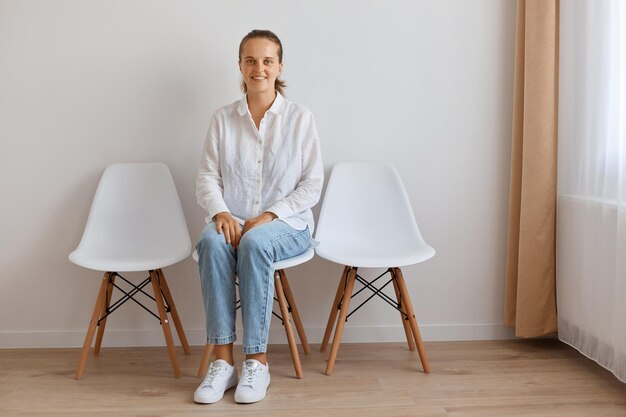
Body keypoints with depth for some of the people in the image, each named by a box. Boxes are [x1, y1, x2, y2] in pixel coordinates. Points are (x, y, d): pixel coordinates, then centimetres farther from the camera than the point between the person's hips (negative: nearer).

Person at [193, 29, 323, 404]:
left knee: (254, 243, -36)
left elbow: (312, 185, -2)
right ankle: (223, 361, -28)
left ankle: (257, 362, -26)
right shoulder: (224, 118, 7)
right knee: (212, 242, -32)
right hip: (233, 221, 2)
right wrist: (221, 212, -16)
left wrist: (269, 216, -15)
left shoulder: (300, 118, 1)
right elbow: (207, 176, 5)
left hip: (287, 224, -2)